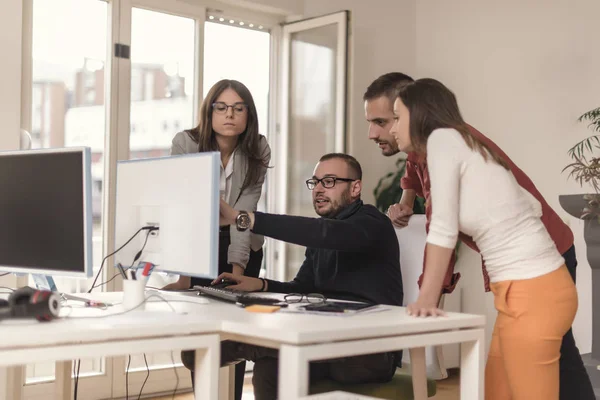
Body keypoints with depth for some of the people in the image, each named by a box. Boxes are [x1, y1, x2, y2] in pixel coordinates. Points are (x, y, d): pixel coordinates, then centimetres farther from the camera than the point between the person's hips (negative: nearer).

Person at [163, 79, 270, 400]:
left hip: (242, 249, 1)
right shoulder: (185, 144, -19)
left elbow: (244, 213, -21)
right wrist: (181, 272, -33)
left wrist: (237, 267, -33)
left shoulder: (258, 151, -14)